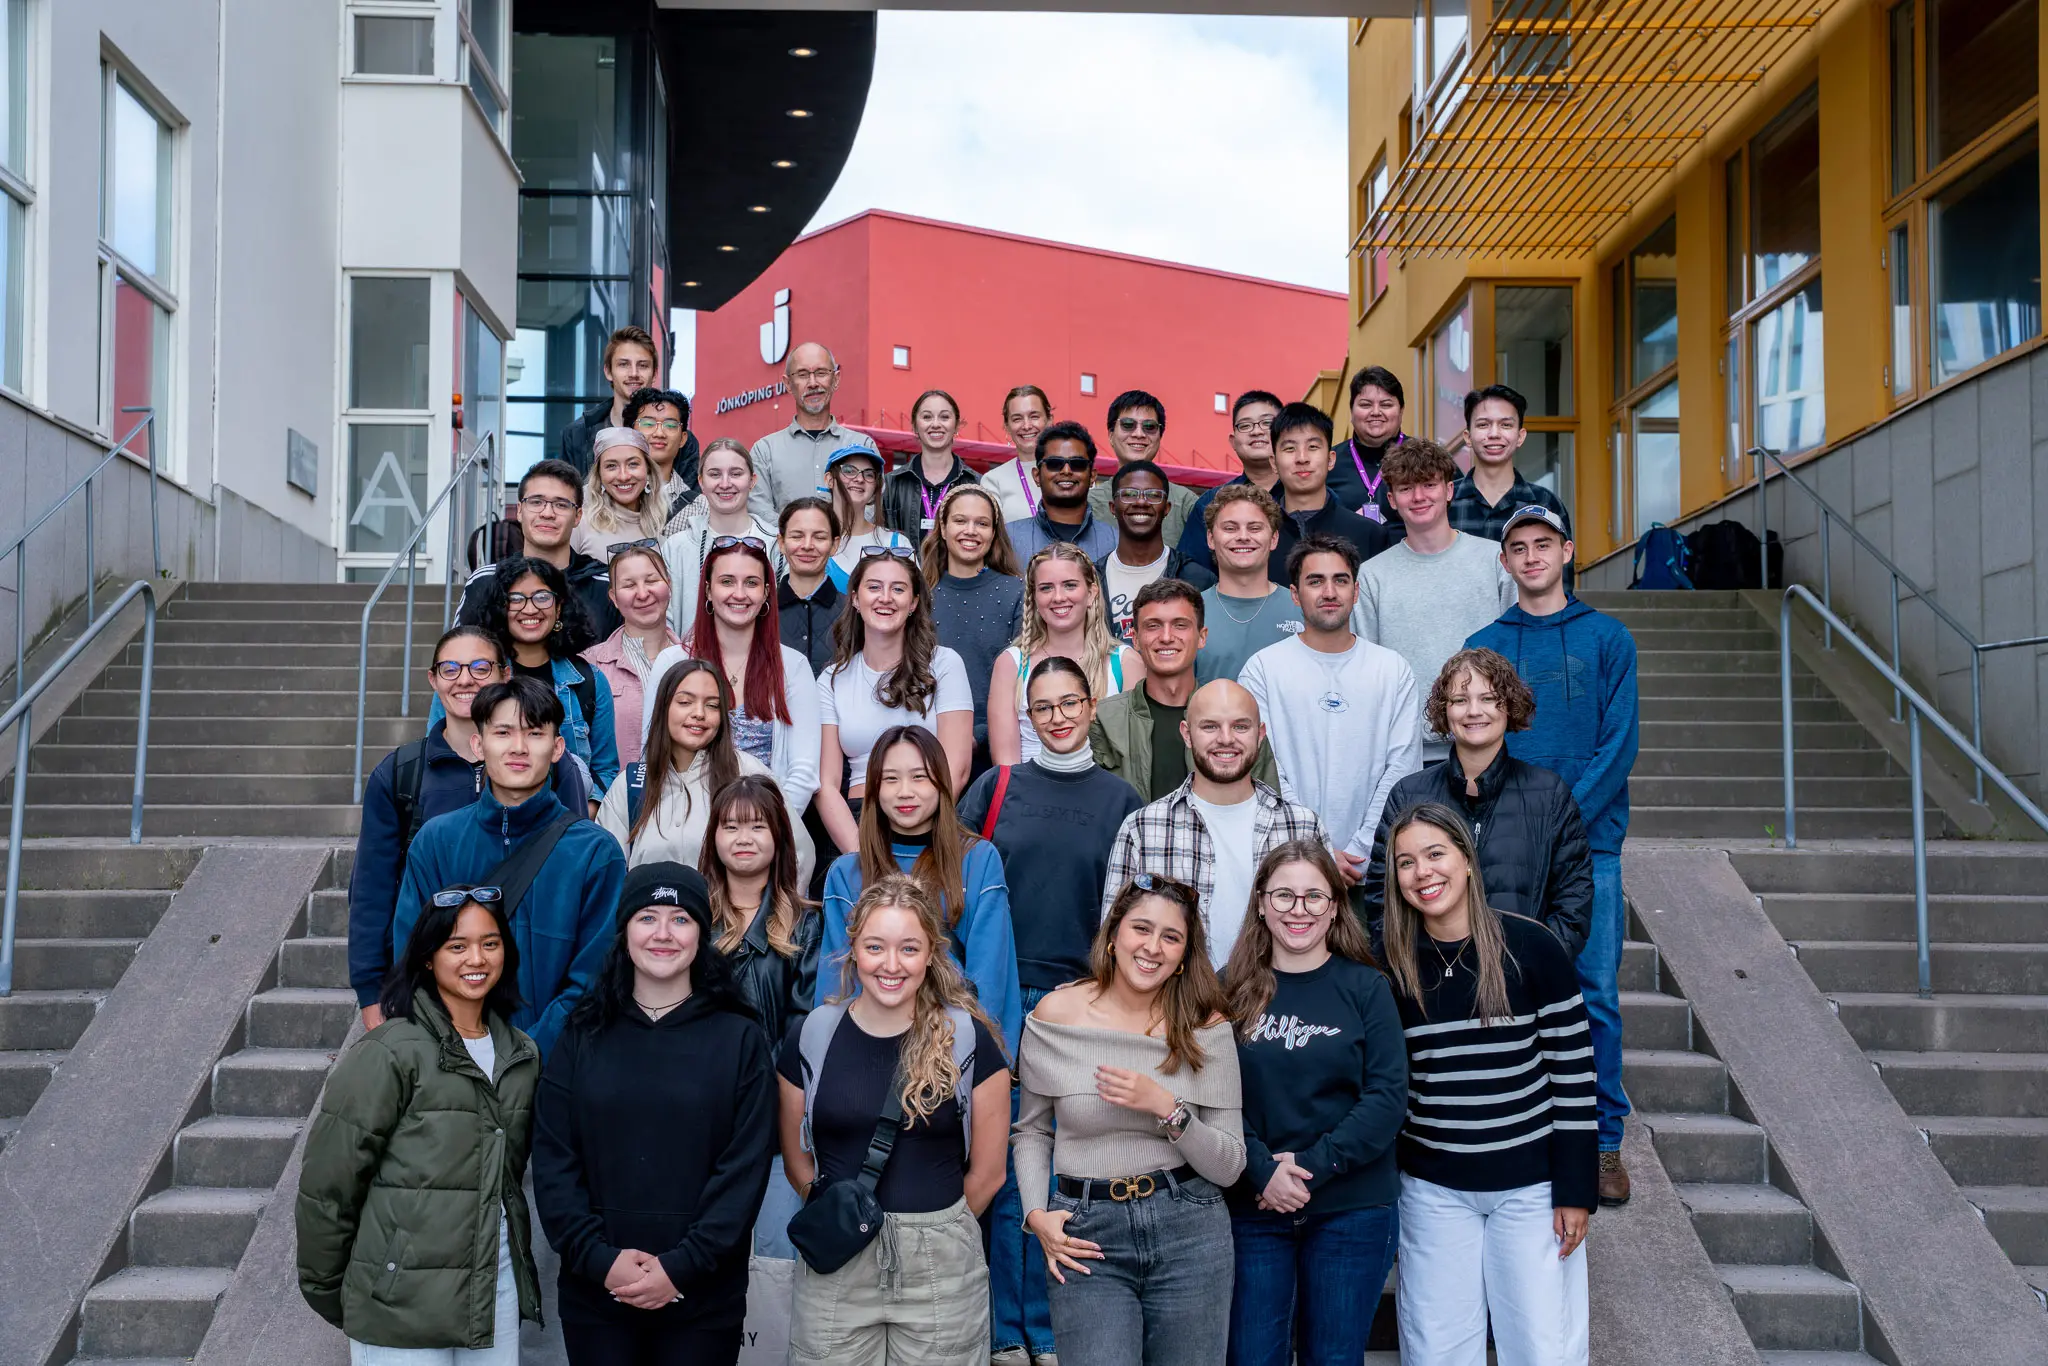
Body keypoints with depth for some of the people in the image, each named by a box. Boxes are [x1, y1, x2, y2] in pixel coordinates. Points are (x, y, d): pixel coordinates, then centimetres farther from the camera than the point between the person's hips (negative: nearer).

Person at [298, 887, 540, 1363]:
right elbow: (328, 1186, -9)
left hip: (498, 1295, 6)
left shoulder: (522, 1056, 8)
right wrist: (326, 1293, -2)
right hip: (401, 1307, -5)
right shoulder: (389, 1055, -12)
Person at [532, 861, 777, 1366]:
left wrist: (681, 1266, -13)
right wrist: (600, 1259, -11)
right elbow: (553, 1161, 0)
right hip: (594, 1294, 1)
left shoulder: (741, 1040, 1)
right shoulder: (582, 1038, 5)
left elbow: (746, 1168, -5)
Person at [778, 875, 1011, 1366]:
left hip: (941, 1271, -1)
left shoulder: (968, 1041, -4)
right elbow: (797, 1161, 9)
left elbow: (987, 1172, 2)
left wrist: (935, 1228, 9)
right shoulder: (812, 1037, -1)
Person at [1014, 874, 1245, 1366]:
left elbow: (1229, 1167, -2)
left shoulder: (1206, 1028, -2)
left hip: (1188, 1233, 1)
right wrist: (1037, 1214, -4)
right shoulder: (1055, 1015, -2)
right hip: (1086, 1237, -1)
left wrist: (1166, 1107, -16)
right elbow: (1032, 1130, 11)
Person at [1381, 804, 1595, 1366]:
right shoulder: (1393, 966, 1)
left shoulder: (1531, 948, -8)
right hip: (1432, 1188, 2)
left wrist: (1576, 1189, -7)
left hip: (1530, 1184, -2)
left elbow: (1571, 1071, -5)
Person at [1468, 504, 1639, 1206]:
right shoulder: (1483, 646, 9)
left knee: (1596, 995, 0)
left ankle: (1604, 1141, 11)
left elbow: (1618, 743, -1)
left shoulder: (1607, 638, 6)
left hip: (1591, 840, -1)